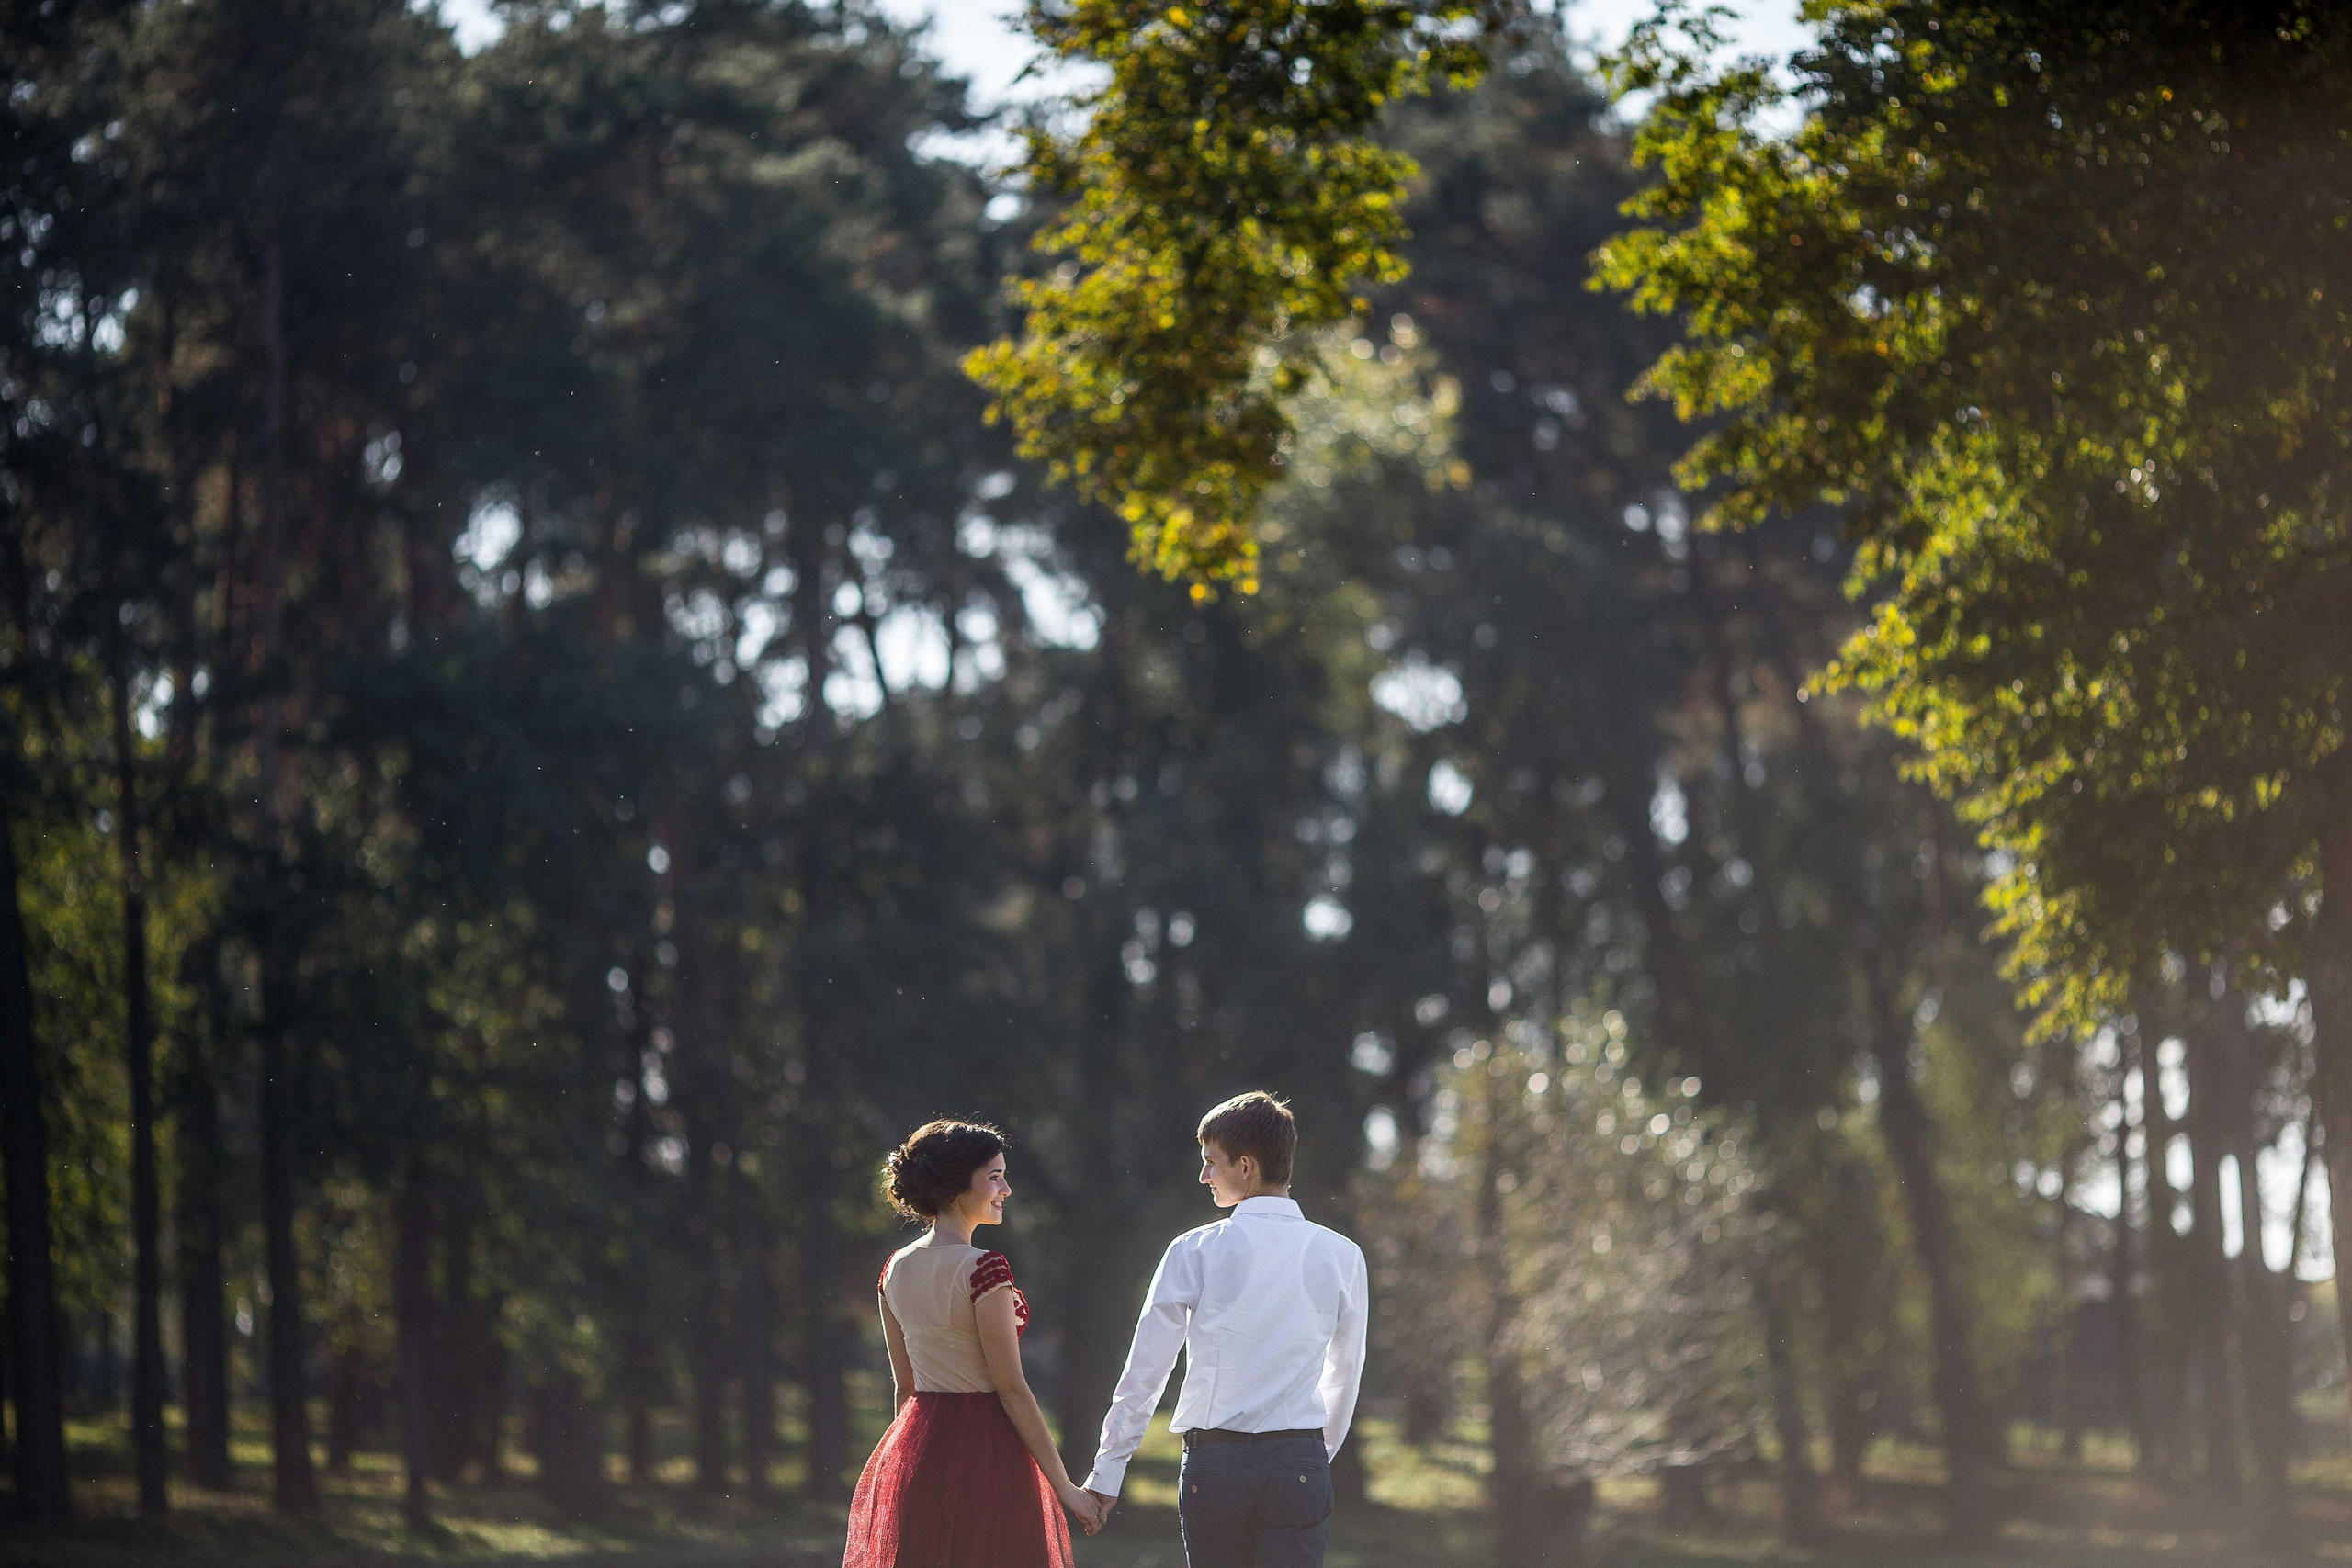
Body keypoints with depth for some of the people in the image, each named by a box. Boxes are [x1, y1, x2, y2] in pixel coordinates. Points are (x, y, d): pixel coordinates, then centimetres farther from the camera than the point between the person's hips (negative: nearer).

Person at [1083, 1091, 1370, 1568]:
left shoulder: (1195, 1251, -2)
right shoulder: (1341, 1256, 3)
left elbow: (1145, 1372, 1)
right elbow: (1345, 1375, 13)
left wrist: (1107, 1471, 9)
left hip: (1212, 1463, 0)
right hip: (1300, 1465, 1)